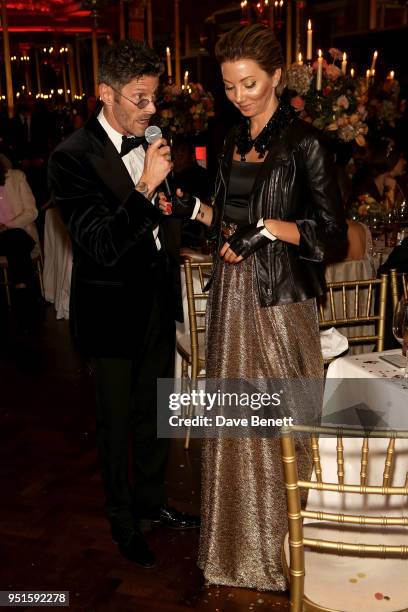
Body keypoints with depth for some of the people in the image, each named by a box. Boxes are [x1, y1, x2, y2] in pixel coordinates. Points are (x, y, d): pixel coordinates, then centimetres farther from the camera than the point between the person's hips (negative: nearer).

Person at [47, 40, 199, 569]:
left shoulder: (149, 140, 2)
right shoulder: (73, 157, -19)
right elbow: (100, 246, -26)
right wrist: (145, 186, -31)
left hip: (158, 301, 6)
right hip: (114, 311, -6)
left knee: (154, 412, 20)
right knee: (117, 421, 13)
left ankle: (152, 501, 42)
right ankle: (123, 519, 35)